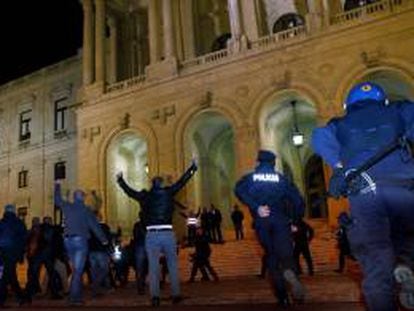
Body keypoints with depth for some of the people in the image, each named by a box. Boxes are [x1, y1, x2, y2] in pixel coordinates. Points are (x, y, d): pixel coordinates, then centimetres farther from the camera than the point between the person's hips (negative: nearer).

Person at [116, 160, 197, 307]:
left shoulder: (145, 196, 3)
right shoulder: (168, 192, 3)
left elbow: (129, 191, 18)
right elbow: (182, 181, 12)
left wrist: (120, 180, 34)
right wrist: (192, 168, 24)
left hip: (151, 236, 0)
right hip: (168, 234, 0)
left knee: (153, 267, 5)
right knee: (173, 265, 10)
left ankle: (155, 296, 1)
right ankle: (176, 294, 13)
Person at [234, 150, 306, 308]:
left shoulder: (250, 178, 9)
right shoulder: (281, 178, 11)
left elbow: (239, 191, -13)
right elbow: (298, 200, 2)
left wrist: (256, 208, -14)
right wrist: (295, 217, 11)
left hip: (262, 223, 1)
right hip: (280, 221, -1)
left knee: (272, 257, 12)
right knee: (285, 253, -4)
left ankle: (283, 297, 12)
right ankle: (289, 271, -41)